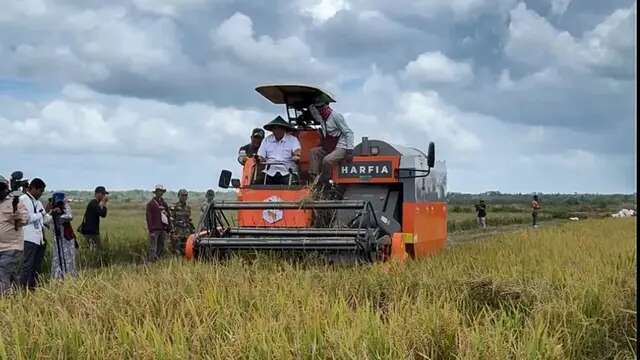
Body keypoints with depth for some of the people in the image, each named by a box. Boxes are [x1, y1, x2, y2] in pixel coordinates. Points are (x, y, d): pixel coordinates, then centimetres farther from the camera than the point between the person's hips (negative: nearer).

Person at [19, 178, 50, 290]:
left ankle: (33, 288, 16)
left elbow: (45, 219, 22)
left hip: (40, 239, 8)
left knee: (37, 267, 10)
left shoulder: (38, 202, 20)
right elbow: (27, 218, -17)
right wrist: (40, 214, -4)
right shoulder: (23, 200, -6)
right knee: (27, 266, -8)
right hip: (29, 239, -8)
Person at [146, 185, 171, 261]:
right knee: (153, 248, -9)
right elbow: (149, 217, -6)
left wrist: (169, 226, 11)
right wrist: (150, 229, -12)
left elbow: (168, 215, 20)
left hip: (163, 229, 6)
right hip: (154, 229, -6)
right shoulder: (150, 203, -1)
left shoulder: (164, 203, 17)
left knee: (161, 248, 9)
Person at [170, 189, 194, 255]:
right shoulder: (175, 207, -5)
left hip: (186, 231, 6)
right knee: (177, 249, -8)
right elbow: (172, 220, -8)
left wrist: (192, 230, 15)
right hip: (177, 230, -6)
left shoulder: (188, 207, 14)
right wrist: (172, 231, -14)